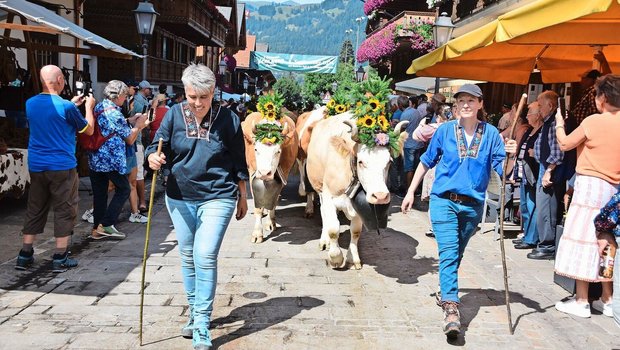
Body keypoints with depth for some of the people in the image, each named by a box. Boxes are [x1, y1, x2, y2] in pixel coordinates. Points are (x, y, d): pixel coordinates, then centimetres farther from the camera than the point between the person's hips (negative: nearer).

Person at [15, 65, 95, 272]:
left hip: (36, 166, 6)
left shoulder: (30, 104, 5)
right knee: (64, 210, 3)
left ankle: (25, 255, 17)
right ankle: (60, 258, 5)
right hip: (62, 166, -6)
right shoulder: (66, 106, -14)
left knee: (35, 210, 14)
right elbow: (89, 130, -1)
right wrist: (89, 106, 13)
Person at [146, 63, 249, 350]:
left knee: (205, 258, -11)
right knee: (187, 257, 14)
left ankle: (202, 327, -1)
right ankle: (194, 312, 32)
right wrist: (153, 157, -25)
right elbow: (157, 147, -1)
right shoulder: (175, 115, -2)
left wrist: (242, 196, 8)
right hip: (180, 197, 4)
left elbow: (239, 163, 2)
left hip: (217, 198, -3)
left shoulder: (228, 119, -6)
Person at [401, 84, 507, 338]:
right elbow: (426, 162, 9)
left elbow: (502, 168, -2)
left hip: (473, 205, 2)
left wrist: (511, 156, -24)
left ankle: (446, 292, 37)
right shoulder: (444, 130, 0)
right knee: (449, 252, -13)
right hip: (444, 200, -2)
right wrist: (411, 192, 10)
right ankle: (451, 307, -16)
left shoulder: (491, 133, 0)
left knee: (456, 253, 16)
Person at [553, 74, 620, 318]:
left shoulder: (594, 121, -12)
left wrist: (559, 124, 15)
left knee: (581, 240, -1)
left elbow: (565, 144, -1)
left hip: (591, 185, -6)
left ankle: (581, 302, 2)